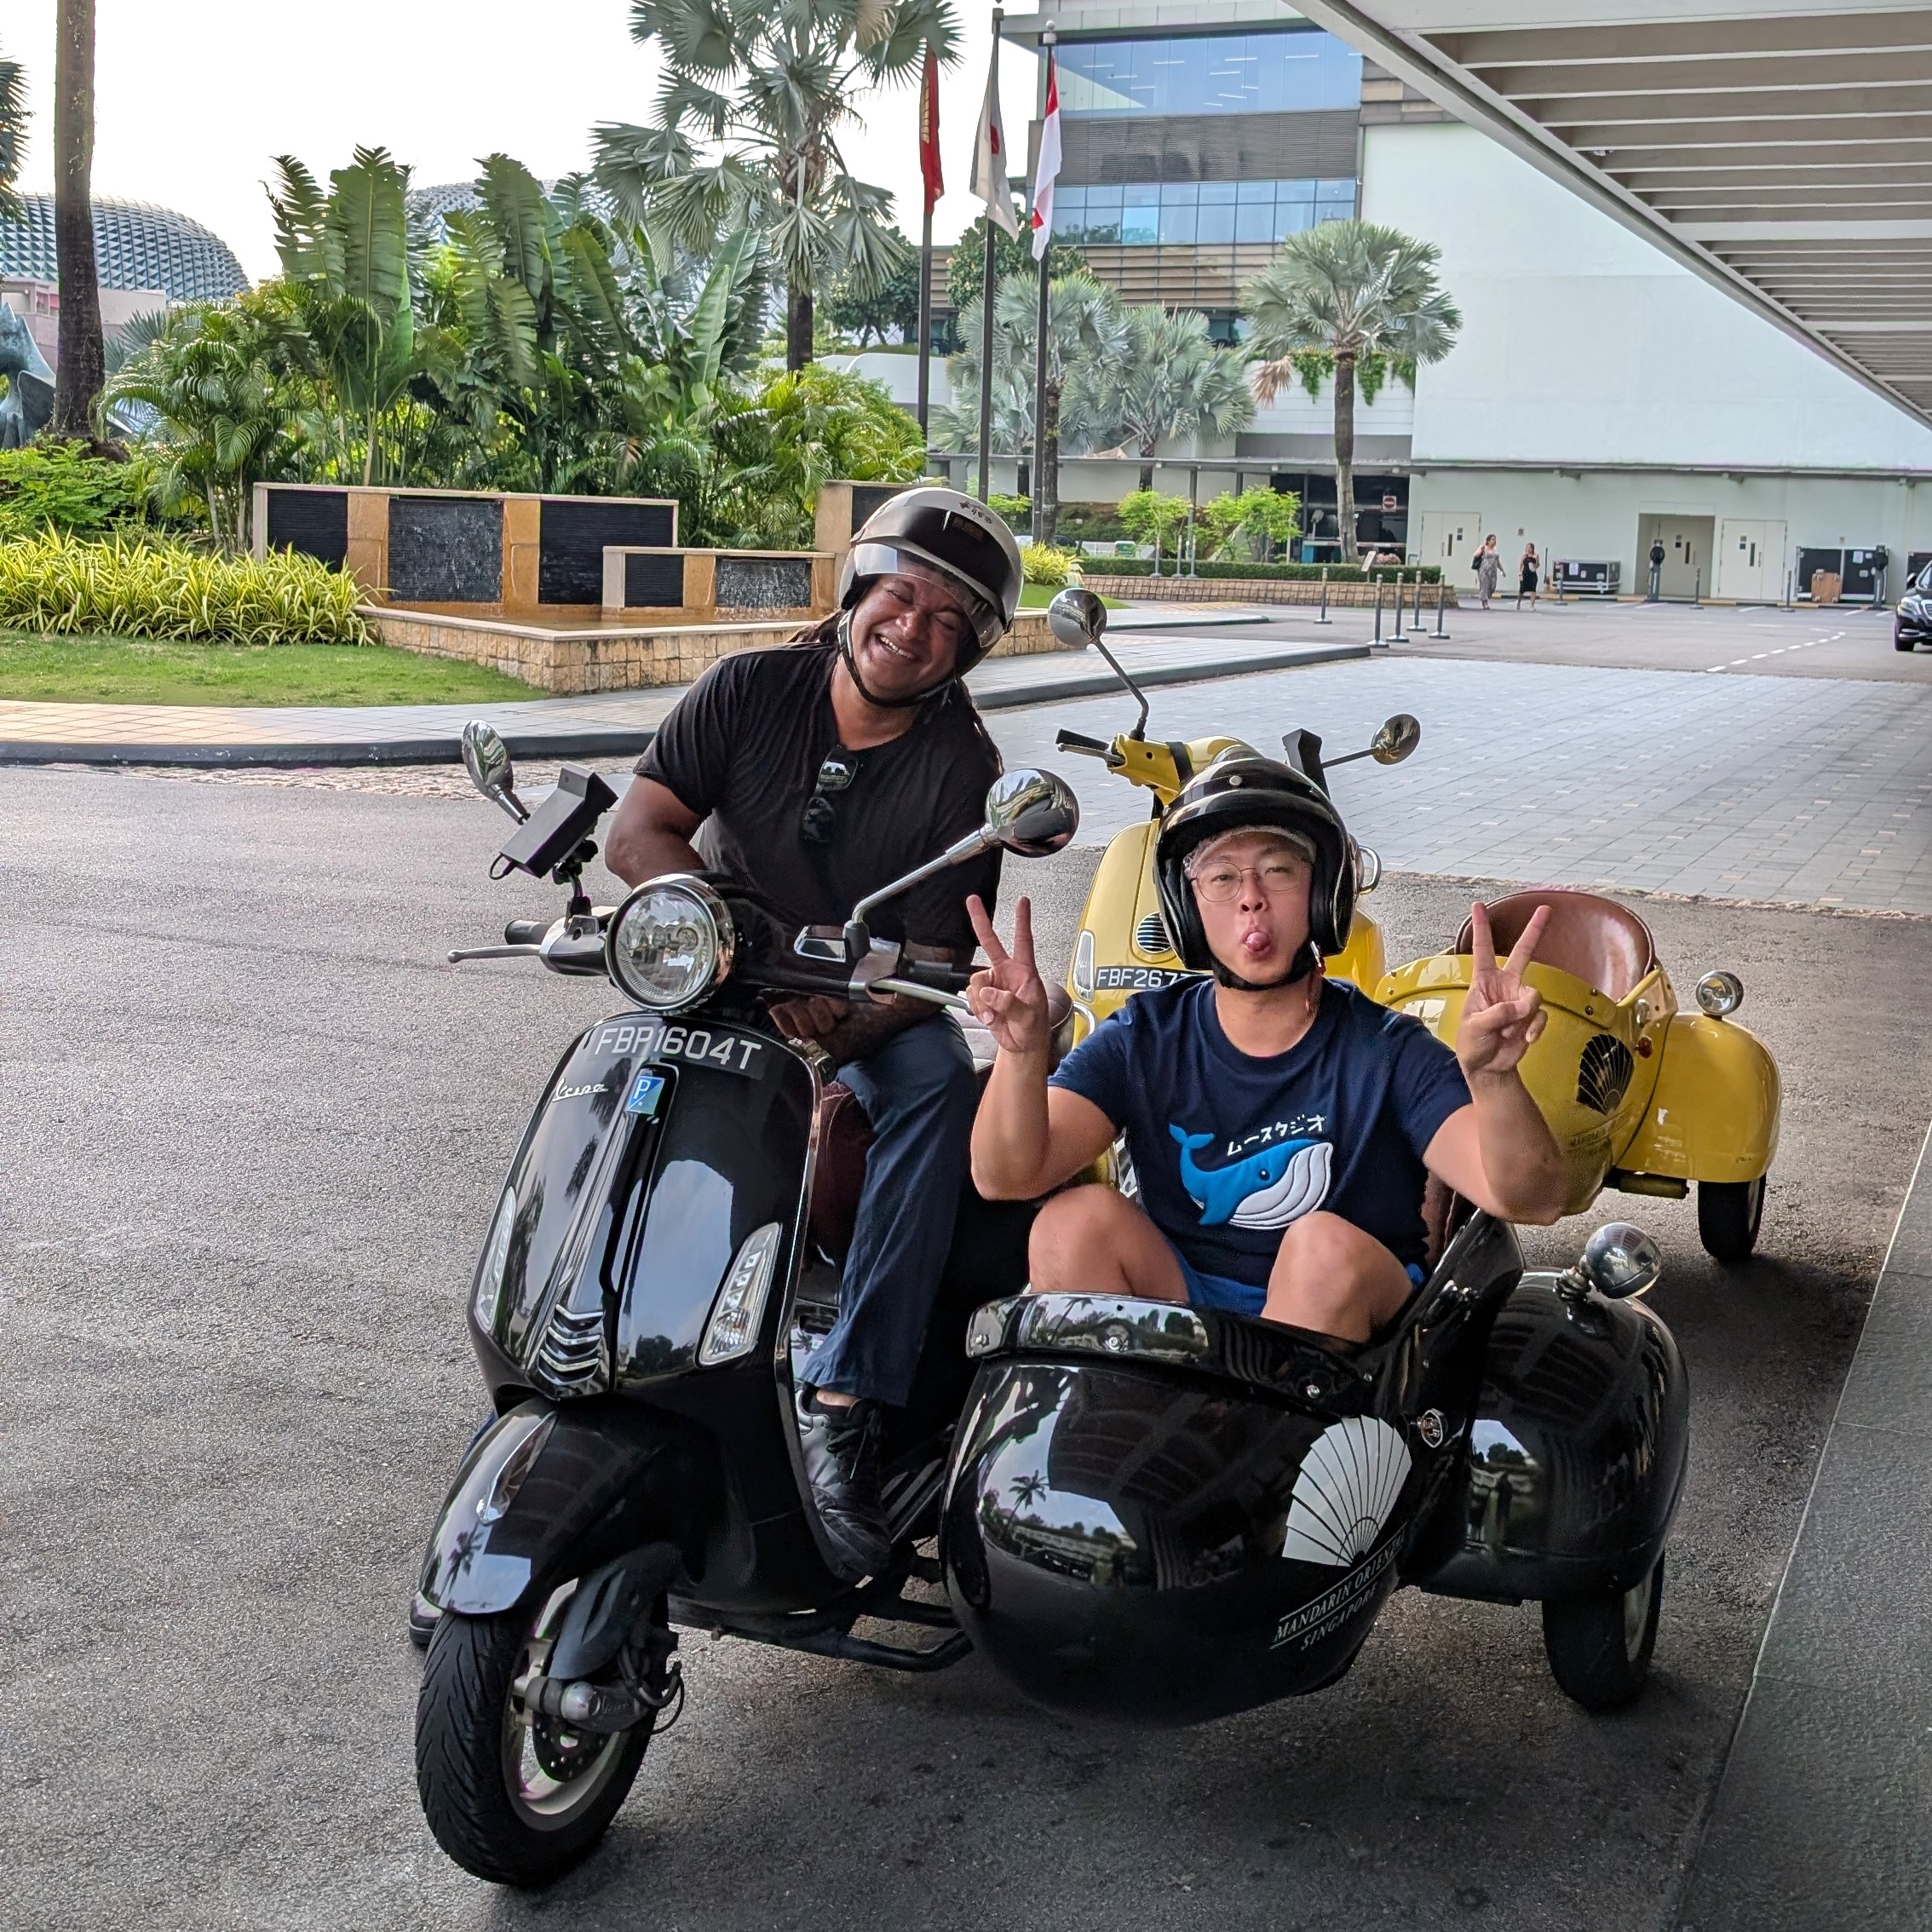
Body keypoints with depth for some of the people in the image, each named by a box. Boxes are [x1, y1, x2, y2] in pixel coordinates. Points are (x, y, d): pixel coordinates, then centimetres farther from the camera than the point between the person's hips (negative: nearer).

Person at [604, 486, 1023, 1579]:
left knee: (940, 1080, -33)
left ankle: (842, 1406, -37)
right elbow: (636, 833, -12)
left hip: (875, 1013, -1)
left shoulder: (964, 768, -7)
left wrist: (829, 1031, -35)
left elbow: (935, 962, -14)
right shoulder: (751, 691, -2)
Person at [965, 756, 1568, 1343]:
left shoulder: (1387, 1051, -9)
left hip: (1352, 1323, -1)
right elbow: (1006, 1176, -15)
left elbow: (1531, 1199, -21)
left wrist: (1491, 1078, -43)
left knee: (1328, 1247, -31)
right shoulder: (1145, 1038, -3)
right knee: (1078, 1218, -22)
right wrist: (1021, 1053, -36)